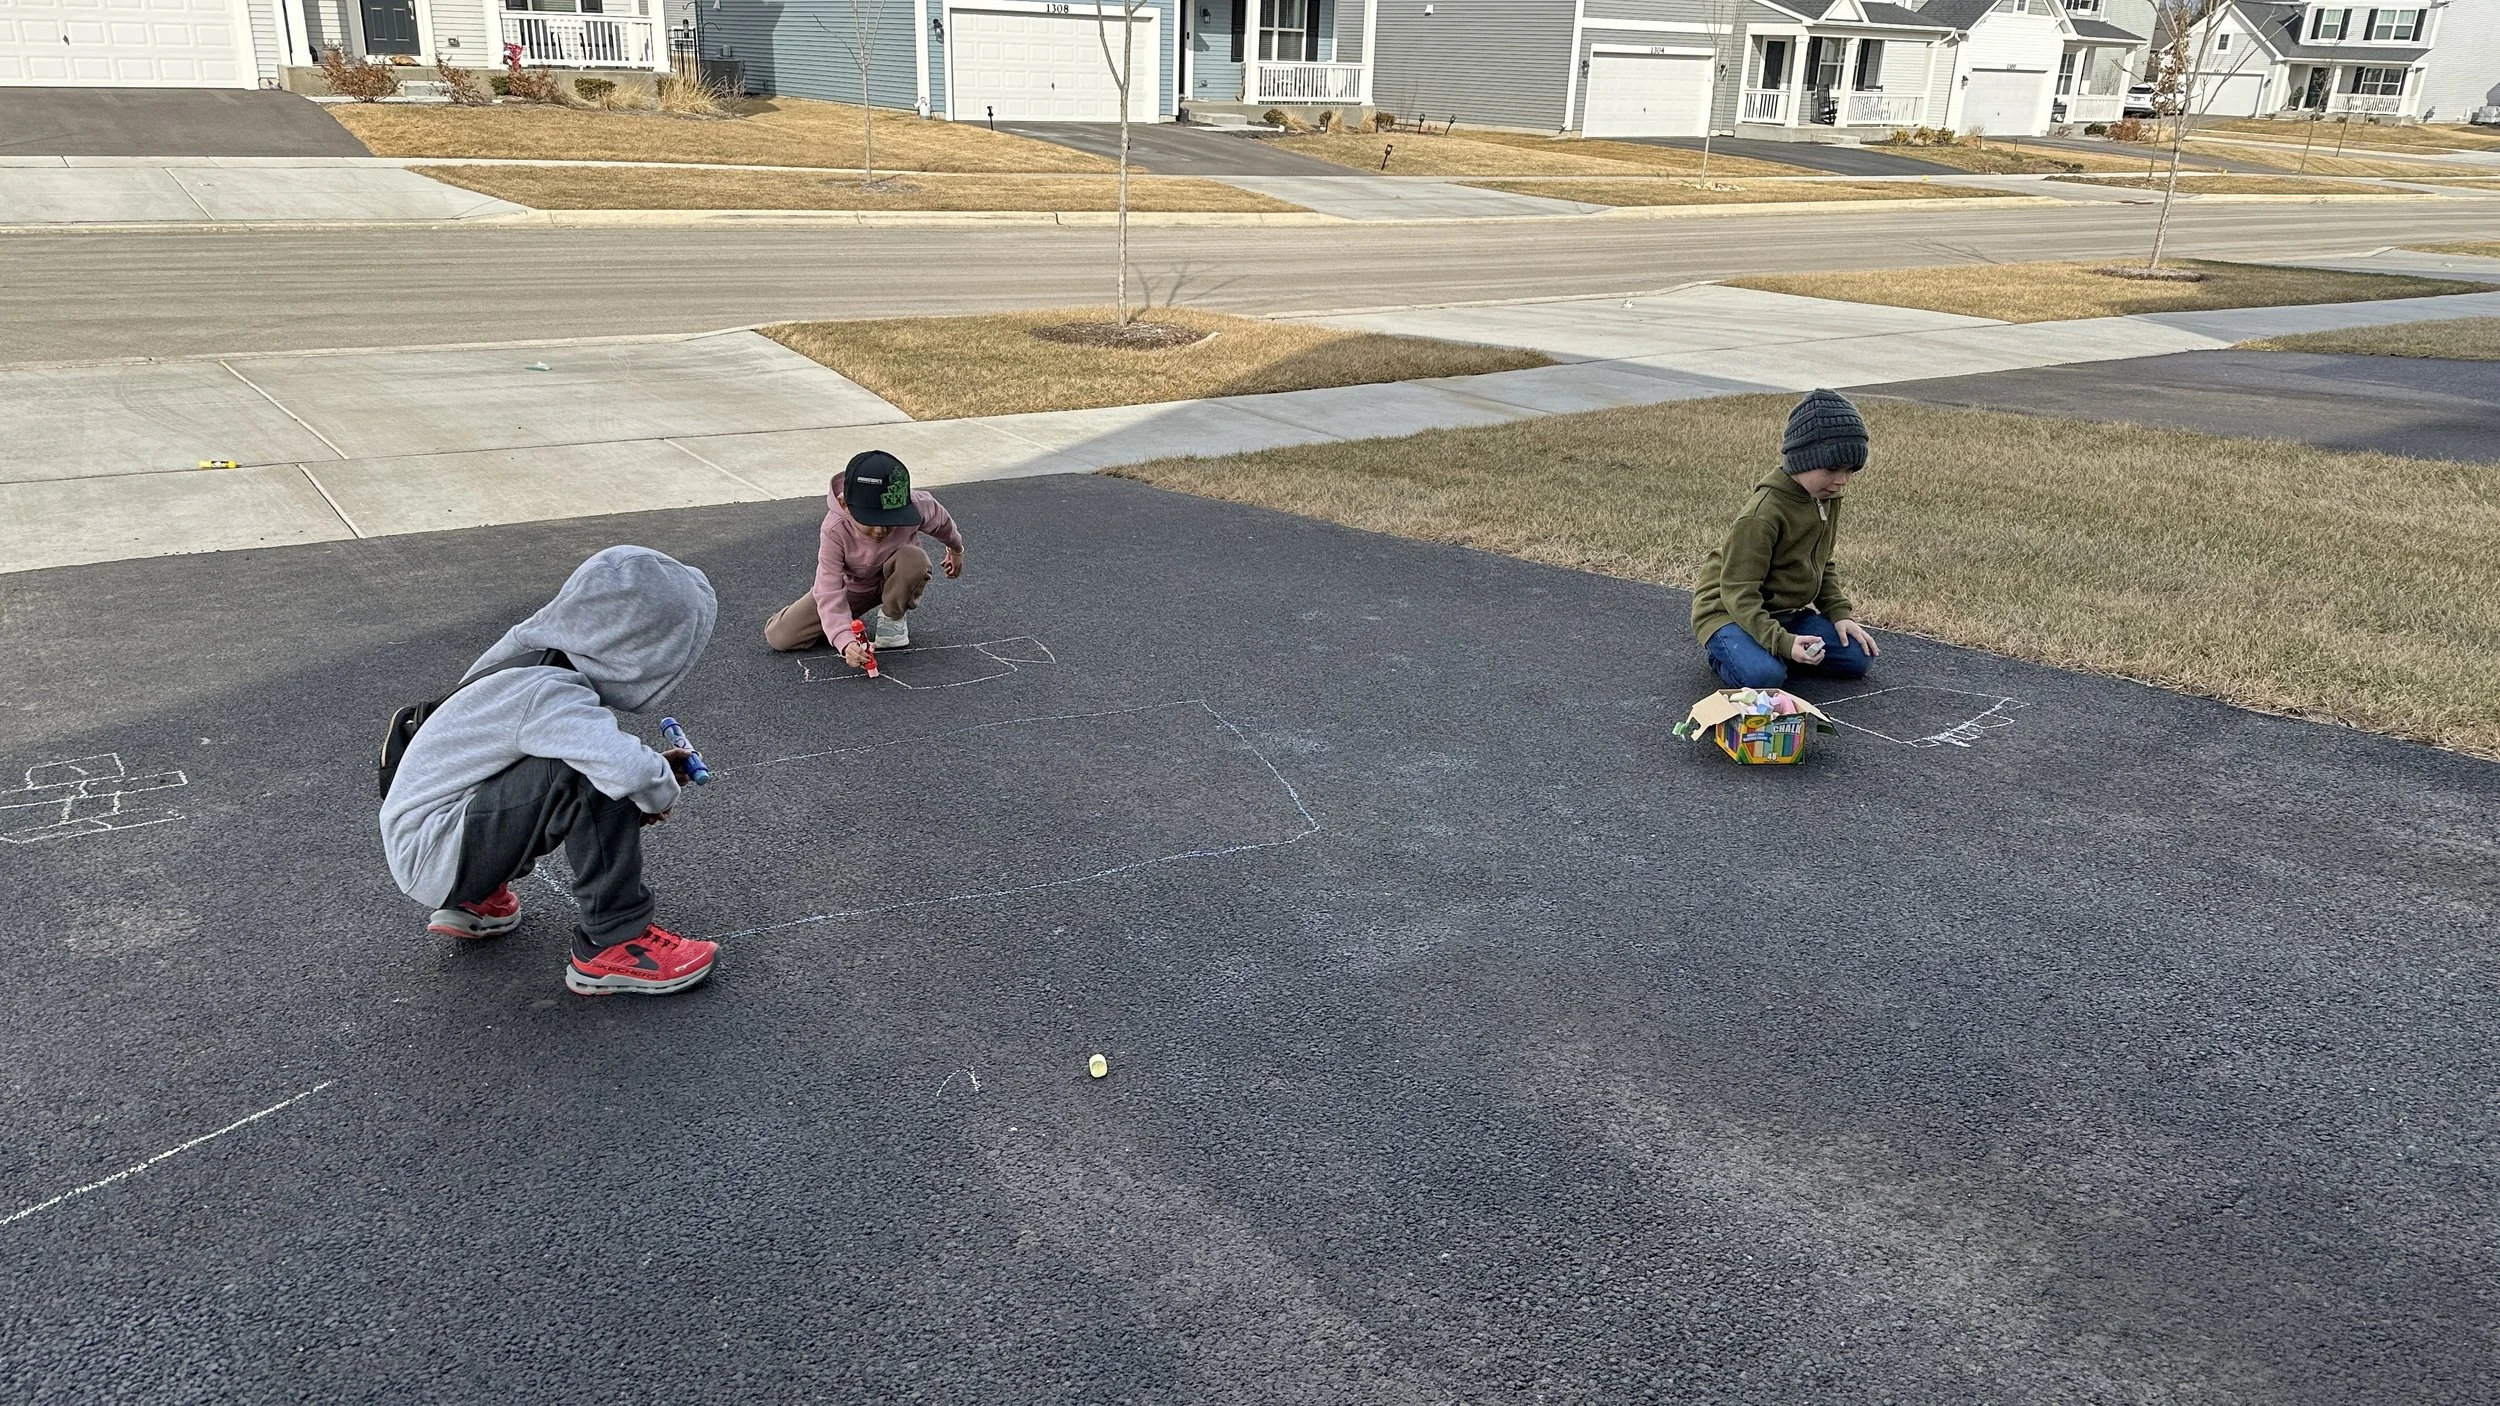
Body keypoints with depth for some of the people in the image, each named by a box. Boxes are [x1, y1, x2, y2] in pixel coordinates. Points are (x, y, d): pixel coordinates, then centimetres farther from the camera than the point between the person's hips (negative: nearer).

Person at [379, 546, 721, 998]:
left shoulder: (541, 659, 1)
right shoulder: (548, 694, -27)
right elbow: (627, 769, -42)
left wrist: (654, 770, -1)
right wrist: (661, 792, -19)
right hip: (430, 856, -10)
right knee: (589, 773, -26)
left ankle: (476, 895, 21)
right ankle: (612, 943, -15)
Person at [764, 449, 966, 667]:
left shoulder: (916, 506, -30)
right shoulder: (835, 532, -35)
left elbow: (941, 521, -4)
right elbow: (829, 594, -37)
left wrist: (956, 549, 18)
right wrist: (845, 641, -53)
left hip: (893, 579, 1)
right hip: (852, 586, -1)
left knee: (915, 559, -37)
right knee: (778, 636, -15)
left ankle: (892, 617, -7)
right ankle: (849, 619, 11)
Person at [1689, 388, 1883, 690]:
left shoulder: (1827, 498, 1)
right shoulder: (1763, 514, -26)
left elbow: (1823, 565, 16)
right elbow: (1738, 592, -26)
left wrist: (1839, 613, 1)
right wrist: (1781, 641, -38)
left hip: (1785, 613, 8)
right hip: (1729, 611, -8)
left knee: (1857, 657, -4)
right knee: (1764, 675, -34)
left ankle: (1771, 652, 9)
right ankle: (1725, 651, -1)